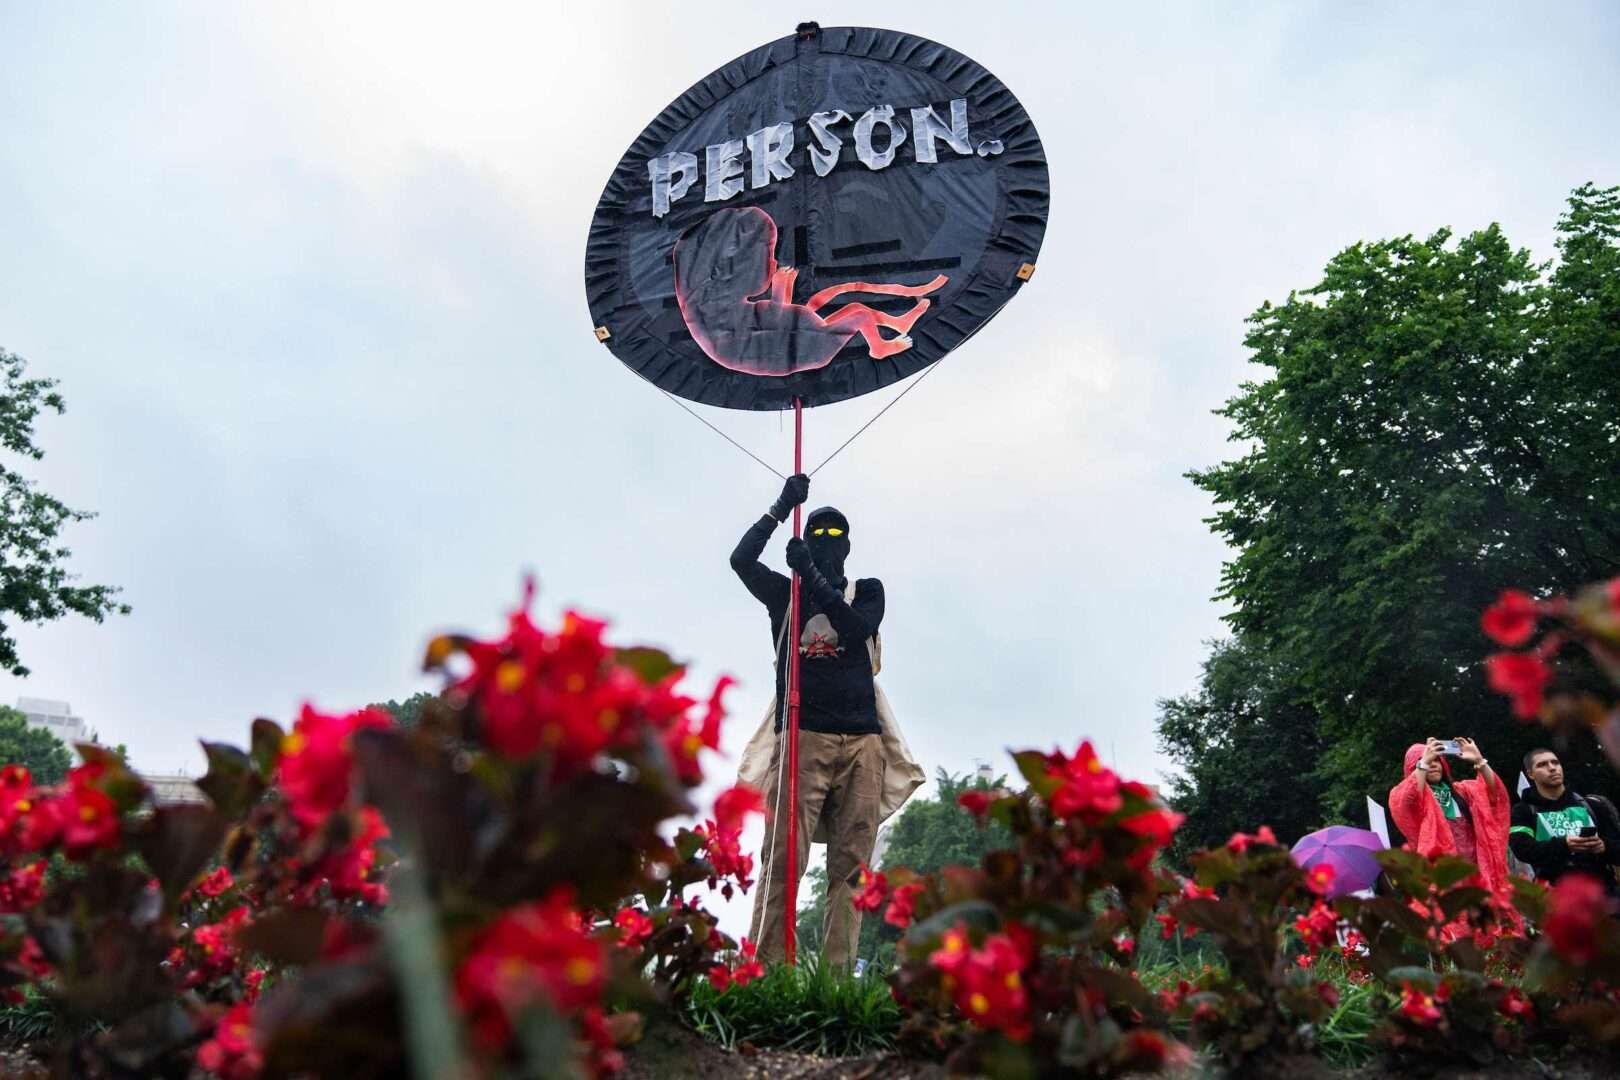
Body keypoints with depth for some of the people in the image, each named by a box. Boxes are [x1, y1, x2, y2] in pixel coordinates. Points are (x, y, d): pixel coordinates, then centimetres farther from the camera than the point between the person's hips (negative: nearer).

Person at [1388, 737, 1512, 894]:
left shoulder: (1460, 790, 20)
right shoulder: (1406, 793, 4)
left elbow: (1493, 791, 7)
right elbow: (1408, 802, -20)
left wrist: (1479, 761, -5)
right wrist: (1424, 763, -20)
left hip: (1474, 867, 5)